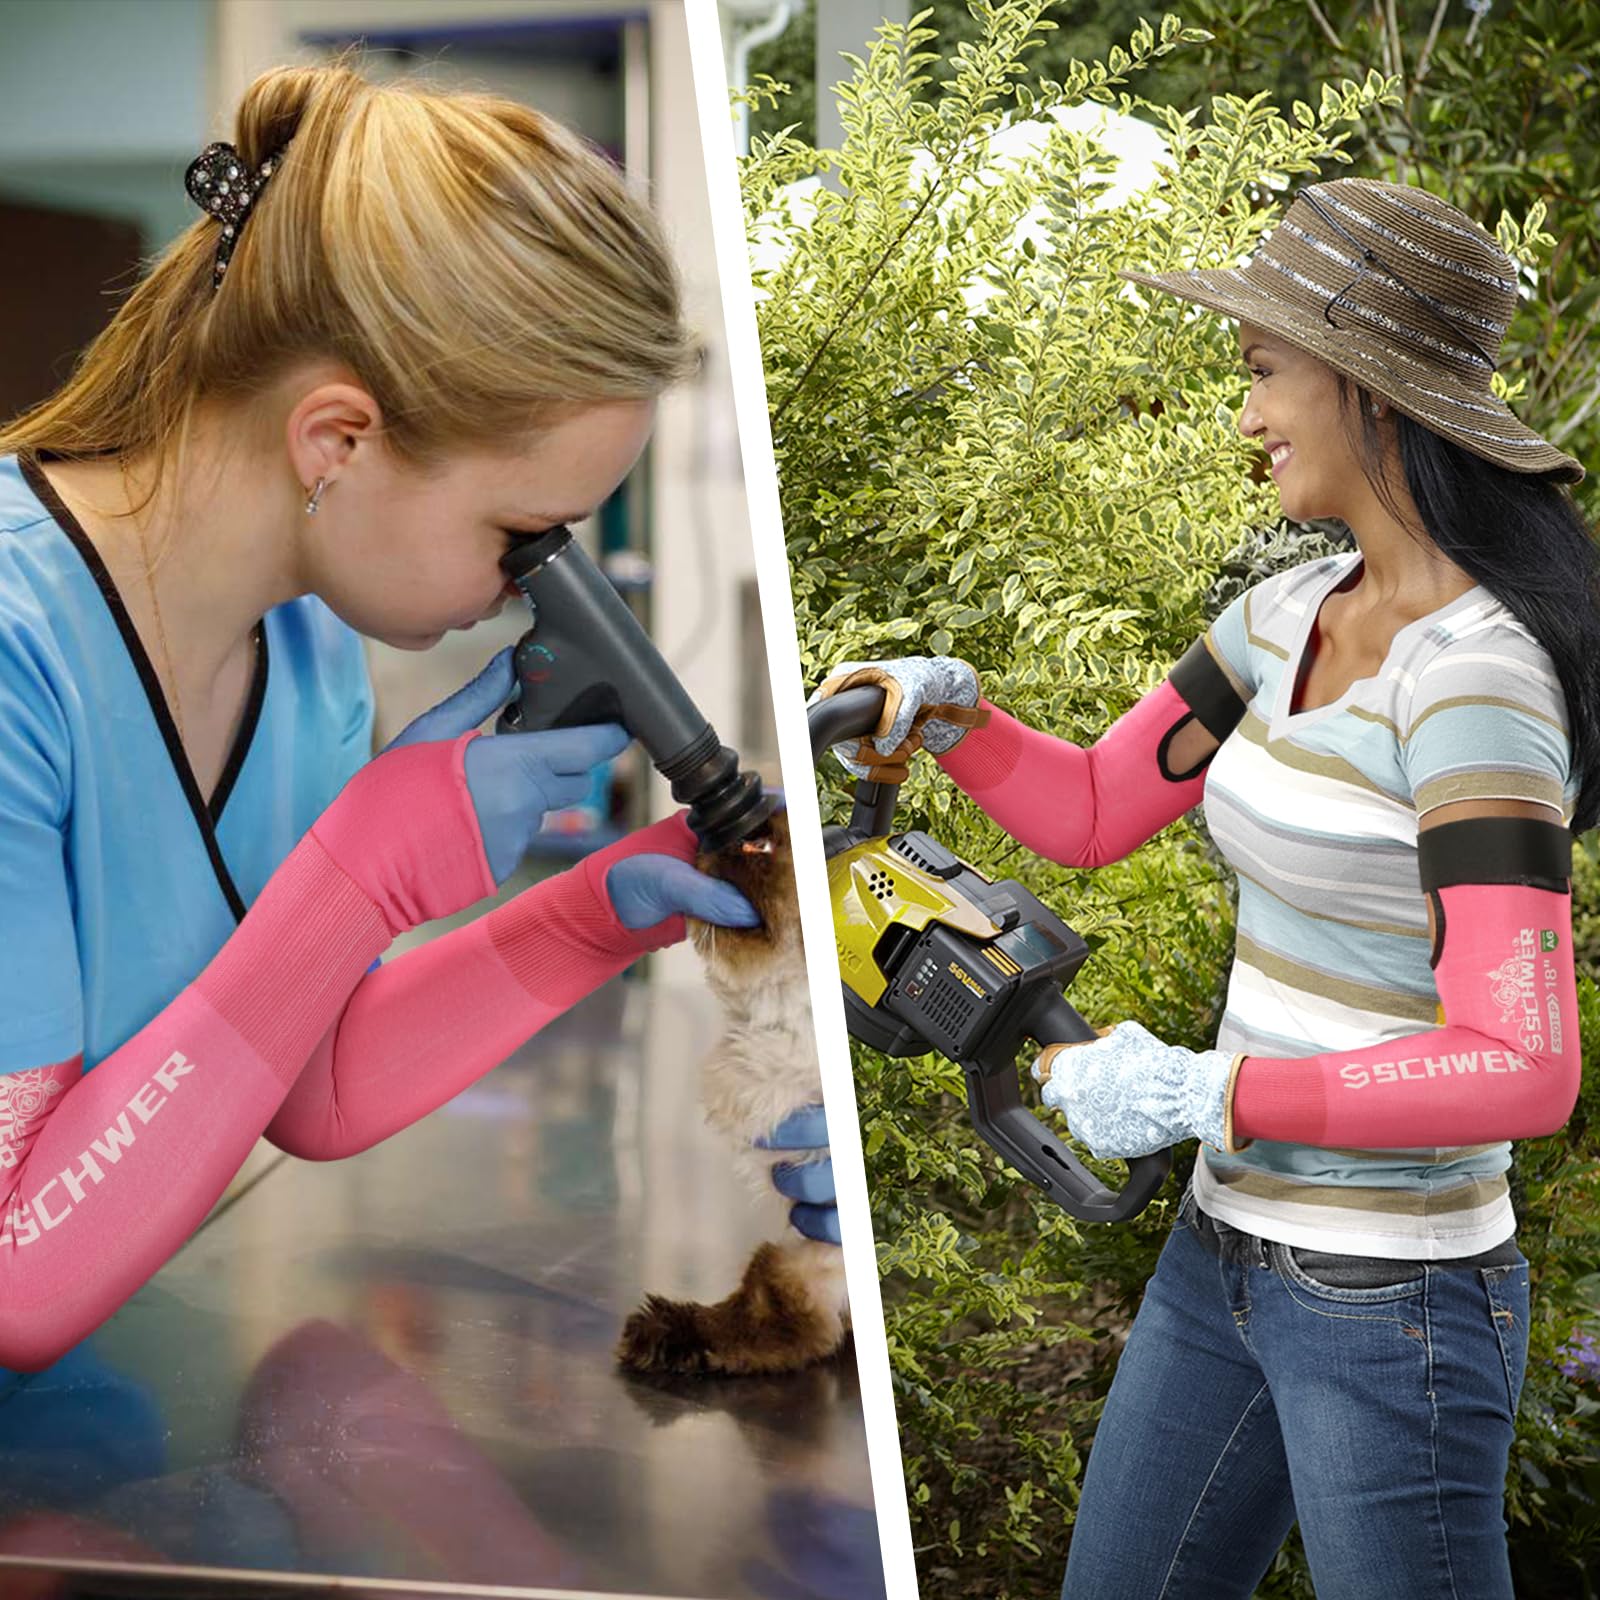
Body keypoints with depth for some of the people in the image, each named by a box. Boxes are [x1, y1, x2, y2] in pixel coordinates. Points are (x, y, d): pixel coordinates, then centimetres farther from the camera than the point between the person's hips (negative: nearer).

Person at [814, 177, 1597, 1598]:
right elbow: (1092, 811, 16)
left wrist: (1197, 1093, -24)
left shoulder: (1474, 679, -21)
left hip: (1392, 1305, -8)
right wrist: (946, 709, -2)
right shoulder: (1290, 616, 5)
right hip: (1227, 1257, 9)